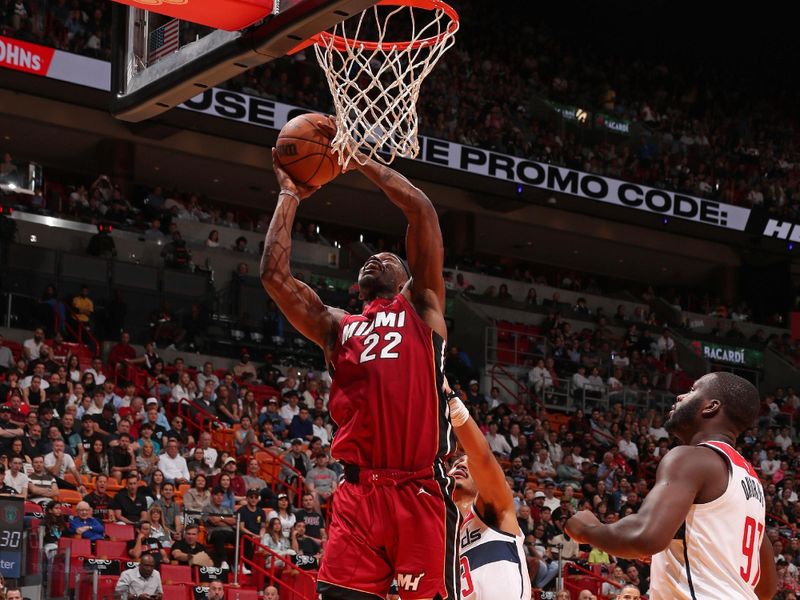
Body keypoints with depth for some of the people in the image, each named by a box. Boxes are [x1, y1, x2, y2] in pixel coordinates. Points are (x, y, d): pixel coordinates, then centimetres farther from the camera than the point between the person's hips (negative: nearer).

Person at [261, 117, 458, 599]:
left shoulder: (423, 310, 14)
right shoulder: (334, 326, 22)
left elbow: (422, 210, 6)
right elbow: (275, 275, 12)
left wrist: (360, 159, 12)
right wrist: (291, 195, 19)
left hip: (422, 492, -3)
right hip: (359, 492, 3)